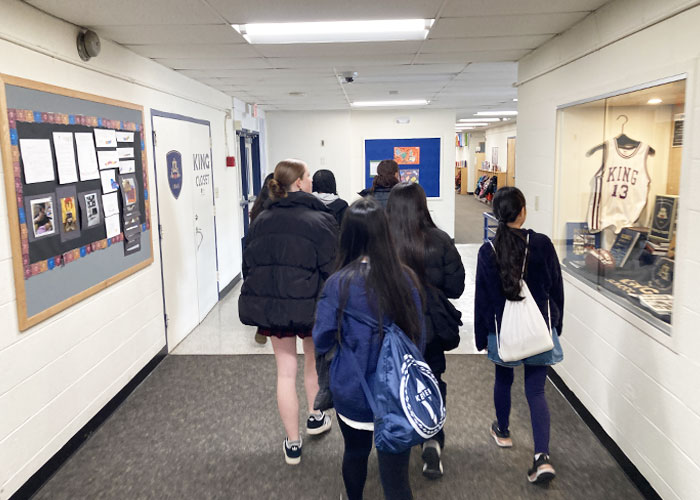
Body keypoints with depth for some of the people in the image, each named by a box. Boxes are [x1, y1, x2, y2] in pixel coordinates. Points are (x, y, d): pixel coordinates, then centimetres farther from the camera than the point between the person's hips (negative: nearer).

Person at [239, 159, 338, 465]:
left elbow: (248, 265, 9)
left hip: (268, 303, 3)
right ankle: (315, 417, 40)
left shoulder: (261, 220, 4)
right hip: (309, 304, -3)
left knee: (285, 370, 12)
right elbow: (332, 267, -13)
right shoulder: (320, 220, -11)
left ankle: (292, 443, 20)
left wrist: (257, 305, 19)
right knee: (314, 358, 25)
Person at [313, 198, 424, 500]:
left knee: (355, 453, 26)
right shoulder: (405, 278, -9)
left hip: (353, 393, 0)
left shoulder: (339, 283, -17)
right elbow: (419, 337, 2)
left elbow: (322, 342, -8)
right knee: (396, 475, 8)